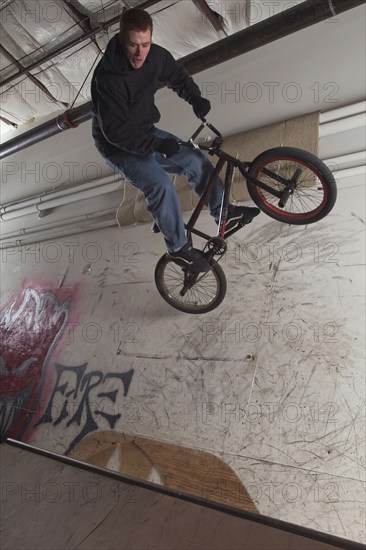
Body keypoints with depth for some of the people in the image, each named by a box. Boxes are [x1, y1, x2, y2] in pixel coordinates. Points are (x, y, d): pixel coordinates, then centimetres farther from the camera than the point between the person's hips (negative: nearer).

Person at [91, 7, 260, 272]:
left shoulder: (157, 55, -8)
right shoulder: (108, 76, -27)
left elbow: (178, 77, 12)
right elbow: (115, 130, -30)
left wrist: (196, 98, -6)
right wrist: (157, 144, -35)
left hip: (145, 133, 7)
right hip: (117, 145, -7)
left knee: (196, 160, 0)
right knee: (161, 185, -30)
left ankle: (225, 213, 15)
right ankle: (179, 247, -14)